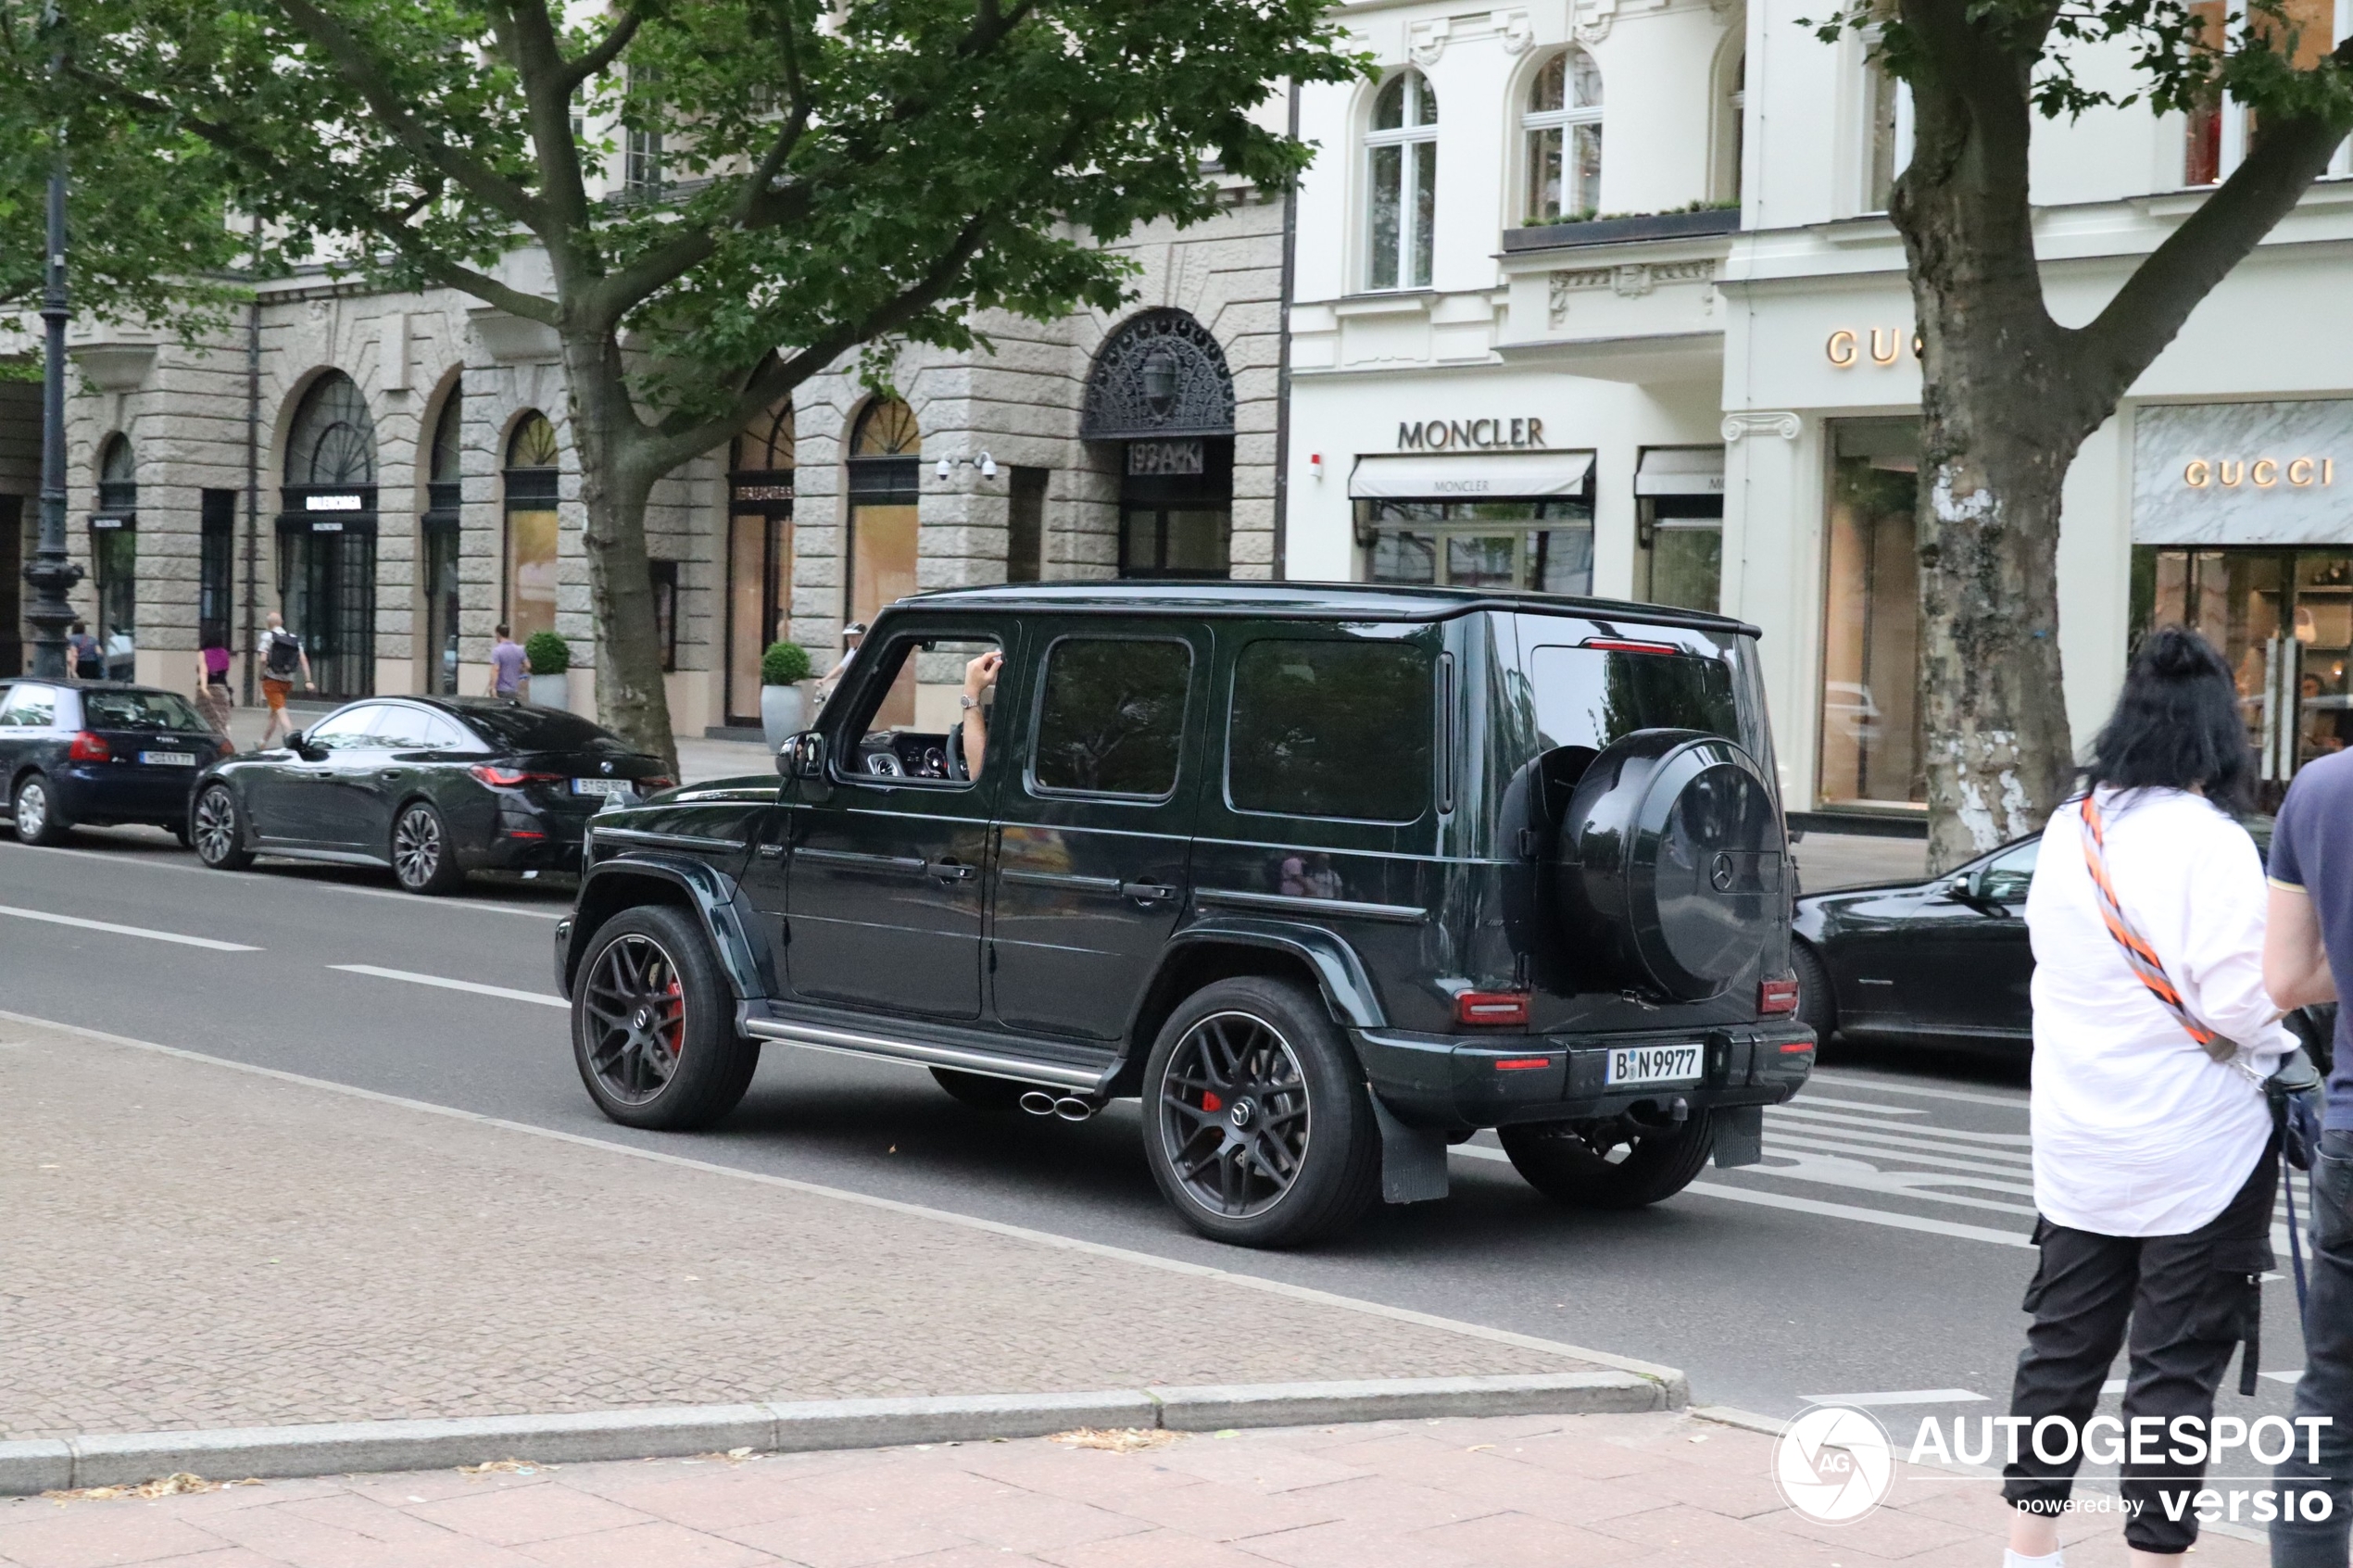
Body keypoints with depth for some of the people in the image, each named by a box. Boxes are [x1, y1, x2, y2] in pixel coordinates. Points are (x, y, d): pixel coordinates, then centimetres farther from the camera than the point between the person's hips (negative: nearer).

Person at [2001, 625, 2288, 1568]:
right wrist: (2284, 1046, -1)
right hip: (2196, 1148, -6)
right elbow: (2238, 1000, -19)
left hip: (2078, 1142, 6)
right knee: (2177, 1361, 2)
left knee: (2064, 1343, 15)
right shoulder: (2210, 844, -17)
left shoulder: (2067, 832, 3)